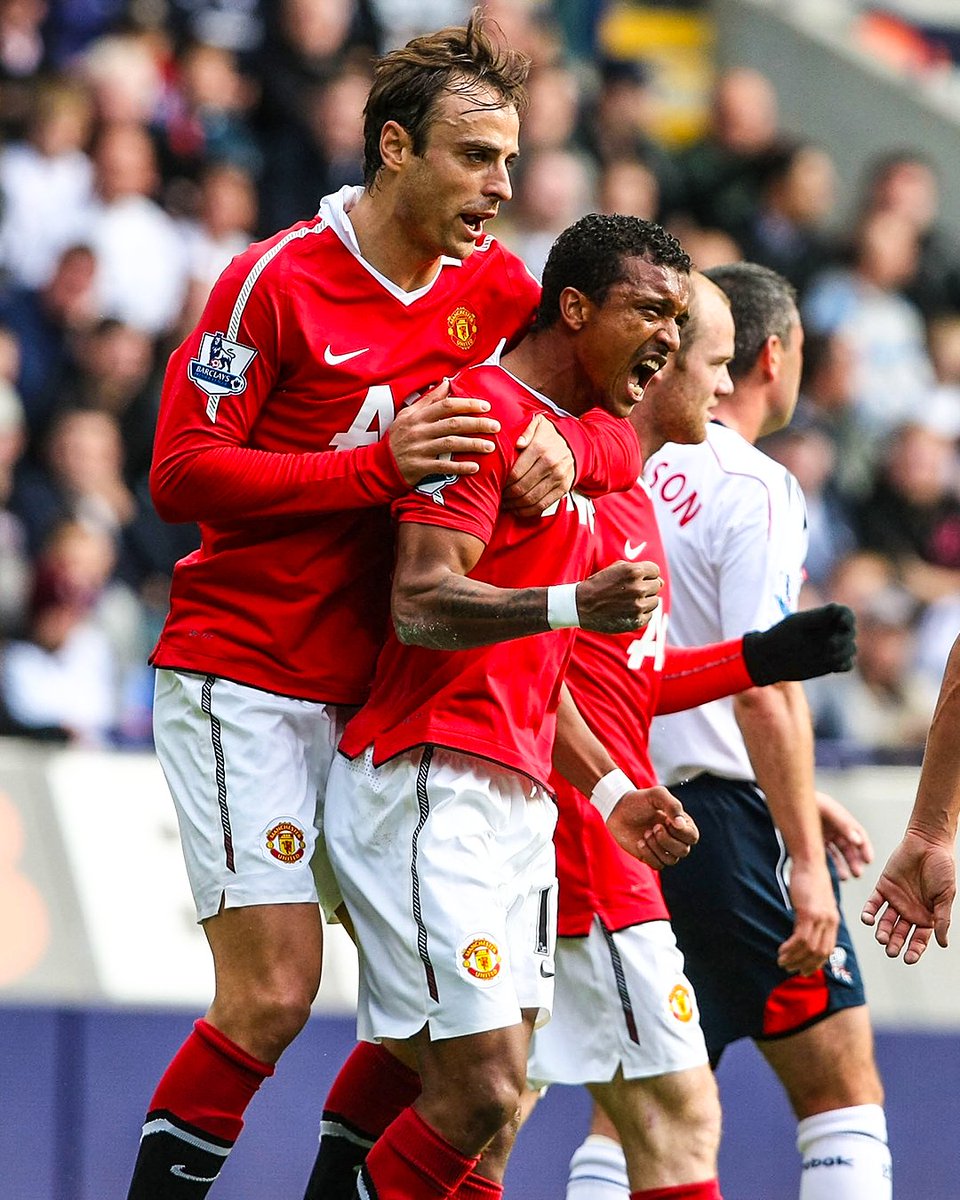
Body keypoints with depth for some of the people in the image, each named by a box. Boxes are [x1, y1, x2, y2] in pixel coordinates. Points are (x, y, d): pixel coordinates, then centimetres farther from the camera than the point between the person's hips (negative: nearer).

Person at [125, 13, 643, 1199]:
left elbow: (618, 421, 9)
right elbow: (180, 470, -14)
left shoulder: (491, 286, 6)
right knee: (272, 996, -13)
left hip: (369, 691, 6)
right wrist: (379, 465, -22)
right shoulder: (278, 279, -11)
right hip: (241, 683, -6)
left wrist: (566, 447, -15)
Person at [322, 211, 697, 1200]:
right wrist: (574, 604, -34)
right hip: (427, 787, -10)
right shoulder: (484, 407, -8)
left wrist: (608, 795, 21)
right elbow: (421, 605, -20)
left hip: (512, 805, 10)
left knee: (496, 1114, 4)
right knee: (480, 1091, -16)